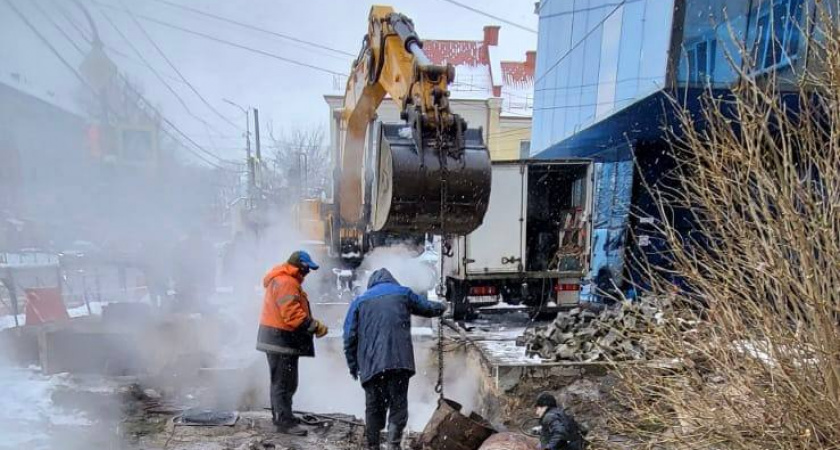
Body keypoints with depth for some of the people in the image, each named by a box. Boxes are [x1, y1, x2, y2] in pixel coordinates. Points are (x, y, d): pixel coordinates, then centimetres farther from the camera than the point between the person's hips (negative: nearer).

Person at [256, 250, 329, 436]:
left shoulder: (285, 281, 17)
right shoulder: (285, 283, -18)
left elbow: (294, 311, 17)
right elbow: (293, 314, -26)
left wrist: (313, 325, 5)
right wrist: (316, 326, -20)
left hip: (281, 340, 11)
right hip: (281, 340, -11)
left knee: (282, 382, 19)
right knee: (284, 383, -6)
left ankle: (280, 417, 30)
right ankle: (285, 422, -1)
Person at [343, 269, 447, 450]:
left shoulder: (360, 300, 14)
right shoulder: (403, 293, 14)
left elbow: (349, 337, 8)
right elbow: (428, 308, 28)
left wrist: (353, 365, 14)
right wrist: (442, 307, 49)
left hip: (371, 364, 1)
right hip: (399, 361, -1)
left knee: (374, 407, 12)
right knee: (398, 405, 3)